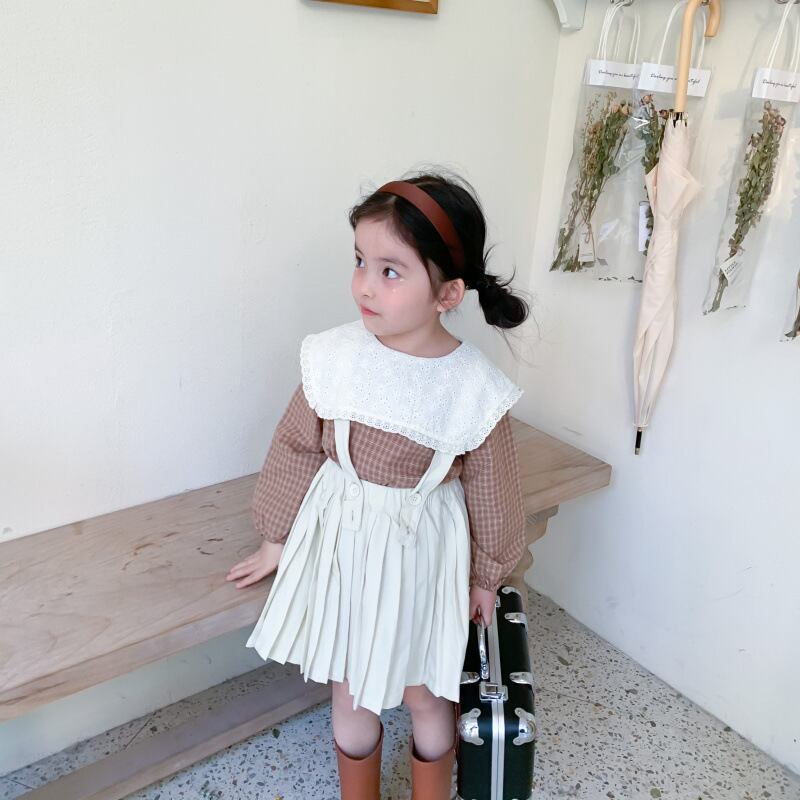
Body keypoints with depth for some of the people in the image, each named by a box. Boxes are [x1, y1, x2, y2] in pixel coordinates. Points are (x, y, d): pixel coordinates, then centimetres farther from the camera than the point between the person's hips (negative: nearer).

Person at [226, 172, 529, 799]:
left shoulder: (474, 388, -20)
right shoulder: (333, 357, -16)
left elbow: (491, 490, -5)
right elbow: (297, 449, -2)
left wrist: (485, 575, 7)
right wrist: (277, 540, 7)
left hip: (423, 553, -1)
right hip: (340, 542, 2)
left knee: (425, 696, 18)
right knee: (350, 693, 19)